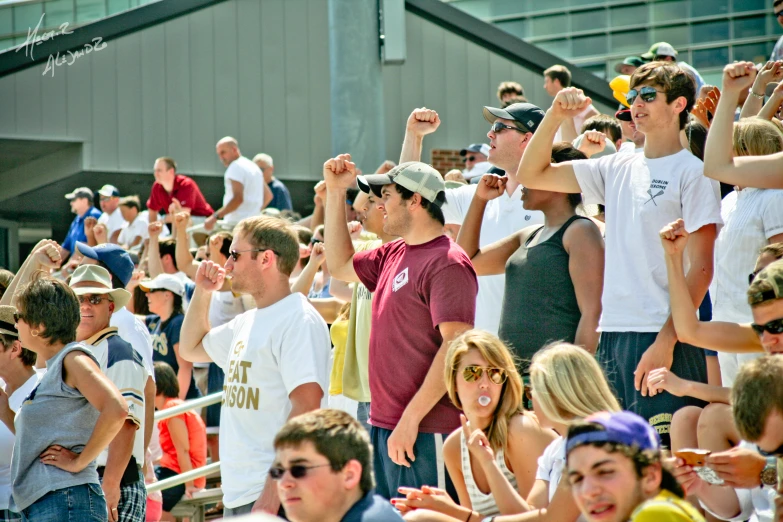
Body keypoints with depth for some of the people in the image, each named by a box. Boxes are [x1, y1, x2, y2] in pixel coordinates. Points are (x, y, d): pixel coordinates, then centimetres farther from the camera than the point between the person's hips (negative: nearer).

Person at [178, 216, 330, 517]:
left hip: (274, 494, -9)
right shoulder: (247, 323, 15)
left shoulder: (299, 321, -13)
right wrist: (202, 292, 18)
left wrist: (272, 494, -25)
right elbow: (191, 349, 34)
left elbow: (306, 407, -21)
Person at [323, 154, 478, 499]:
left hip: (426, 432, -9)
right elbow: (340, 266, 31)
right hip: (383, 426, 9)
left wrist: (411, 419, -23)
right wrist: (335, 192, 23)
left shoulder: (447, 262, -14)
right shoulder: (393, 255, 14)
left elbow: (457, 345, -21)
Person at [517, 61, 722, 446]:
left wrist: (666, 341, -17)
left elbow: (701, 268, -9)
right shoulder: (617, 169, 15)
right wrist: (555, 116, 6)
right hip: (612, 334, 6)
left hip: (662, 339, -6)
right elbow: (530, 175, 20)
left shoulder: (692, 173, -3)